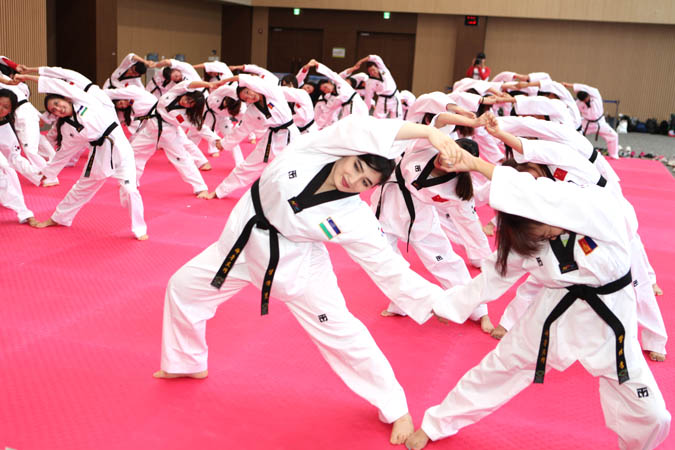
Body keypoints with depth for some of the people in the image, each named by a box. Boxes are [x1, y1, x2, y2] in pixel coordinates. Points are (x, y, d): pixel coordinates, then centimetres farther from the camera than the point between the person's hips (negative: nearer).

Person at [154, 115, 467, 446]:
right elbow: (363, 130, -36)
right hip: (244, 241, 3)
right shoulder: (317, 147, -22)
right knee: (182, 287, 13)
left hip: (296, 263, -3)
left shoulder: (356, 219, -22)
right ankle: (188, 364, 41)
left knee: (342, 334, -6)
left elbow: (389, 270, -15)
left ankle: (395, 409, 16)